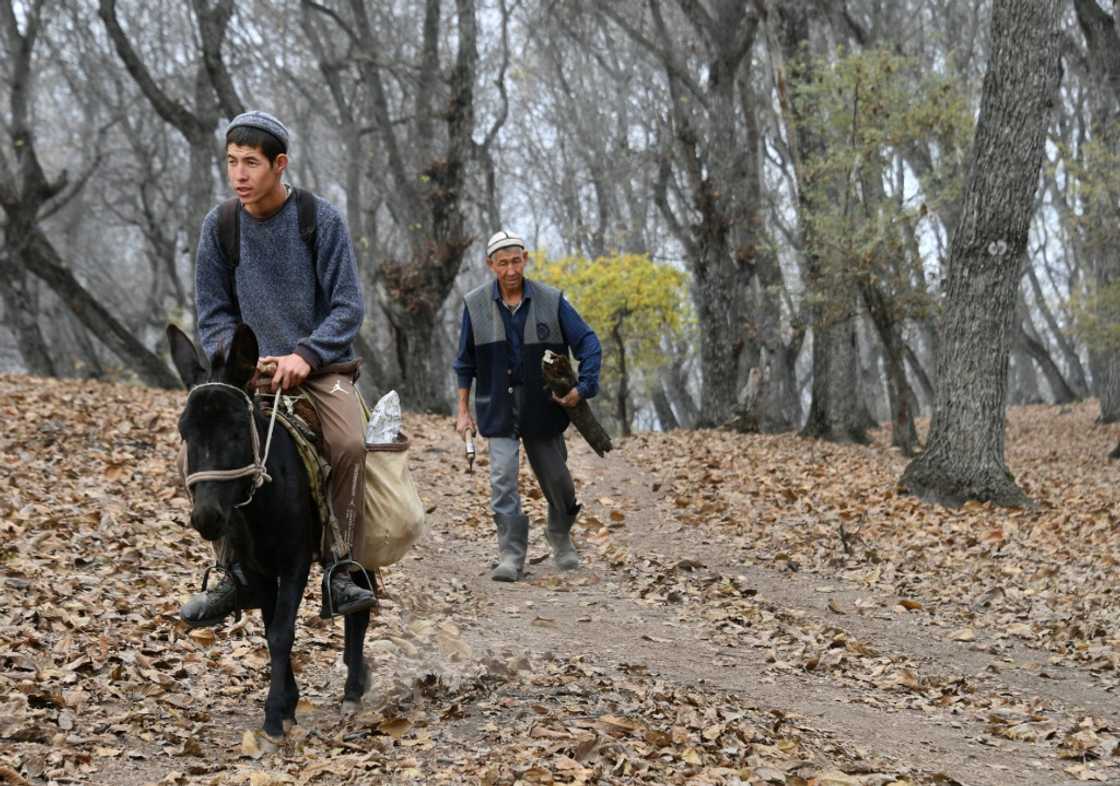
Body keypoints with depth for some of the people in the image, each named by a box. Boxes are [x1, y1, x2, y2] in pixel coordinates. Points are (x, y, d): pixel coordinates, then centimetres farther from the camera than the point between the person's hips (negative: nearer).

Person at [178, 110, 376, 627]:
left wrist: (304, 356, -21)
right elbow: (213, 313, 6)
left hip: (320, 367, -3)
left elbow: (347, 307, -7)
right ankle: (233, 573, -1)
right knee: (196, 457, -18)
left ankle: (340, 568, -16)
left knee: (349, 444, -32)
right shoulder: (219, 226, 2)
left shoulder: (321, 220, -7)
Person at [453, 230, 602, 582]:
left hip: (543, 408, 1)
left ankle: (561, 539, 37)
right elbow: (465, 362, 7)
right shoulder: (476, 305, -2)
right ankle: (511, 556, -9)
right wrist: (463, 410, 5)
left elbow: (589, 344, -2)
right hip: (498, 410, -1)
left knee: (556, 479, 10)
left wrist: (583, 386, -15)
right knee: (502, 480, -13)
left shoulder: (551, 301, -5)